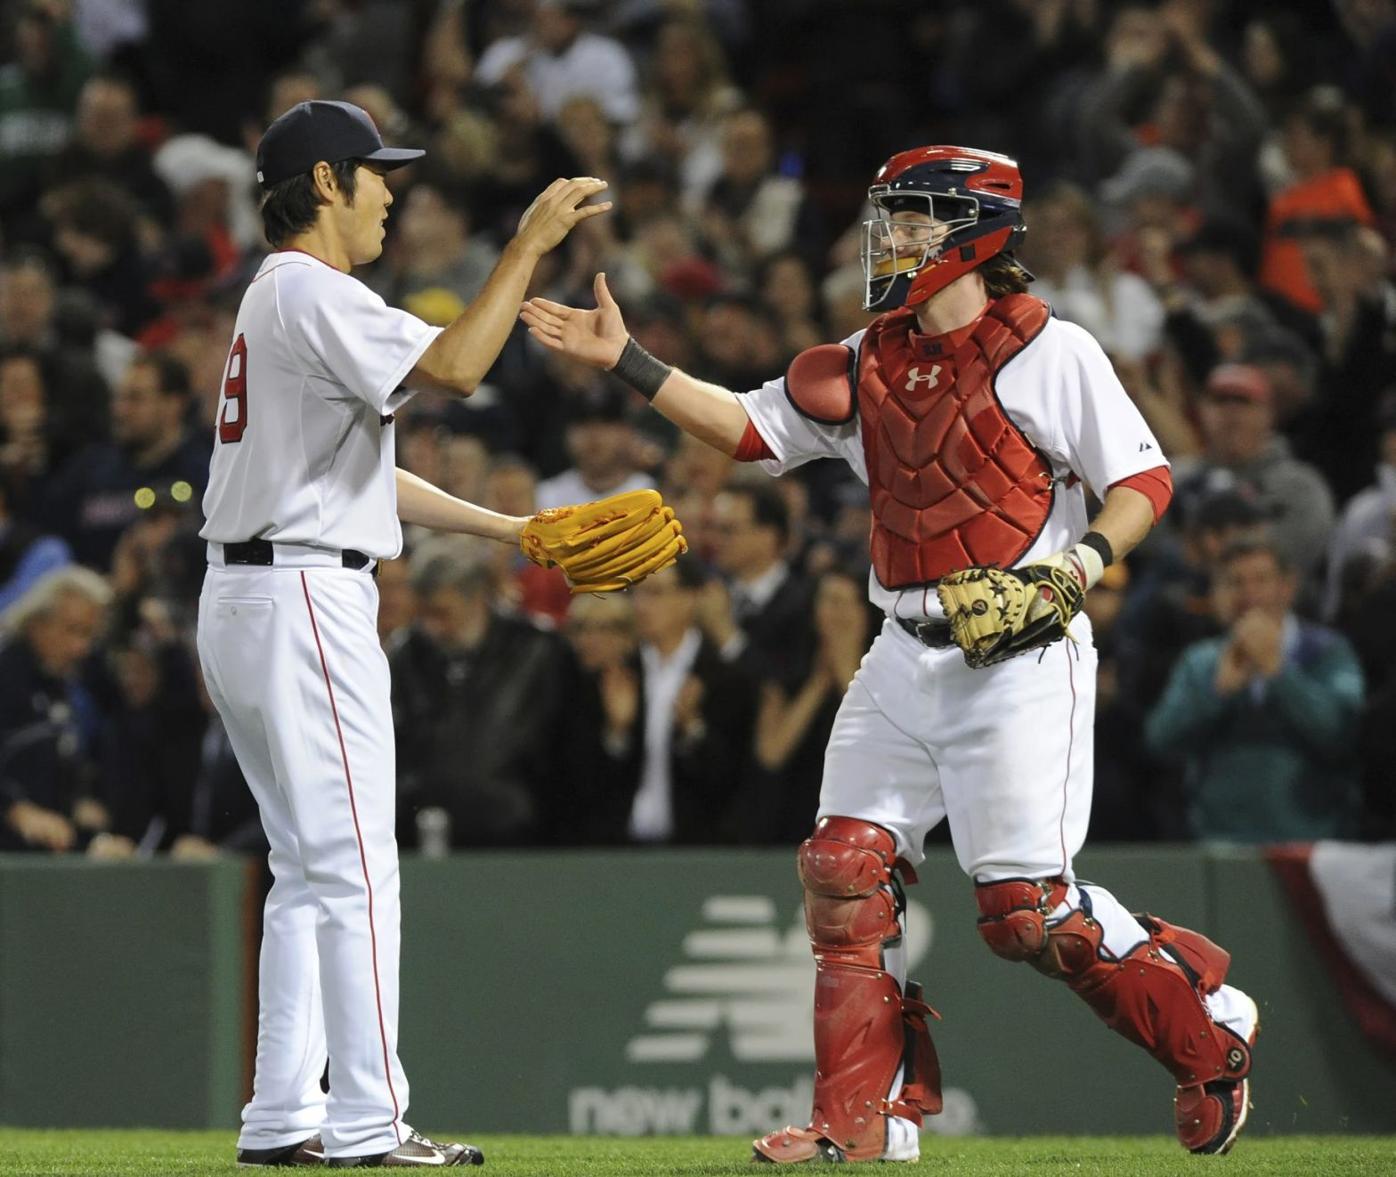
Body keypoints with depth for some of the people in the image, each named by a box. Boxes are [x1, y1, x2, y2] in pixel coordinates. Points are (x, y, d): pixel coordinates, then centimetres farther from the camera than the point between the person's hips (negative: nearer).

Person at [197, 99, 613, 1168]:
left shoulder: (281, 301, 21)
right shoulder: (312, 294, -12)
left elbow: (365, 469, 23)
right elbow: (454, 366, -27)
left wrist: (516, 531, 21)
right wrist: (529, 245, -19)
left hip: (244, 600, 11)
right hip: (304, 599, -11)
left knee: (310, 870, 12)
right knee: (355, 867, -10)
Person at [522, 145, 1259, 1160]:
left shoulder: (1049, 353, -8)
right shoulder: (868, 365, 12)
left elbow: (1144, 479, -9)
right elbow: (752, 427, 12)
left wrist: (1084, 557, -26)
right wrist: (627, 362, 5)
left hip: (1021, 656, -7)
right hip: (907, 659, 7)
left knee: (1027, 906, -10)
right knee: (847, 870, 0)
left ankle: (1210, 1026, 11)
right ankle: (869, 1116, 7)